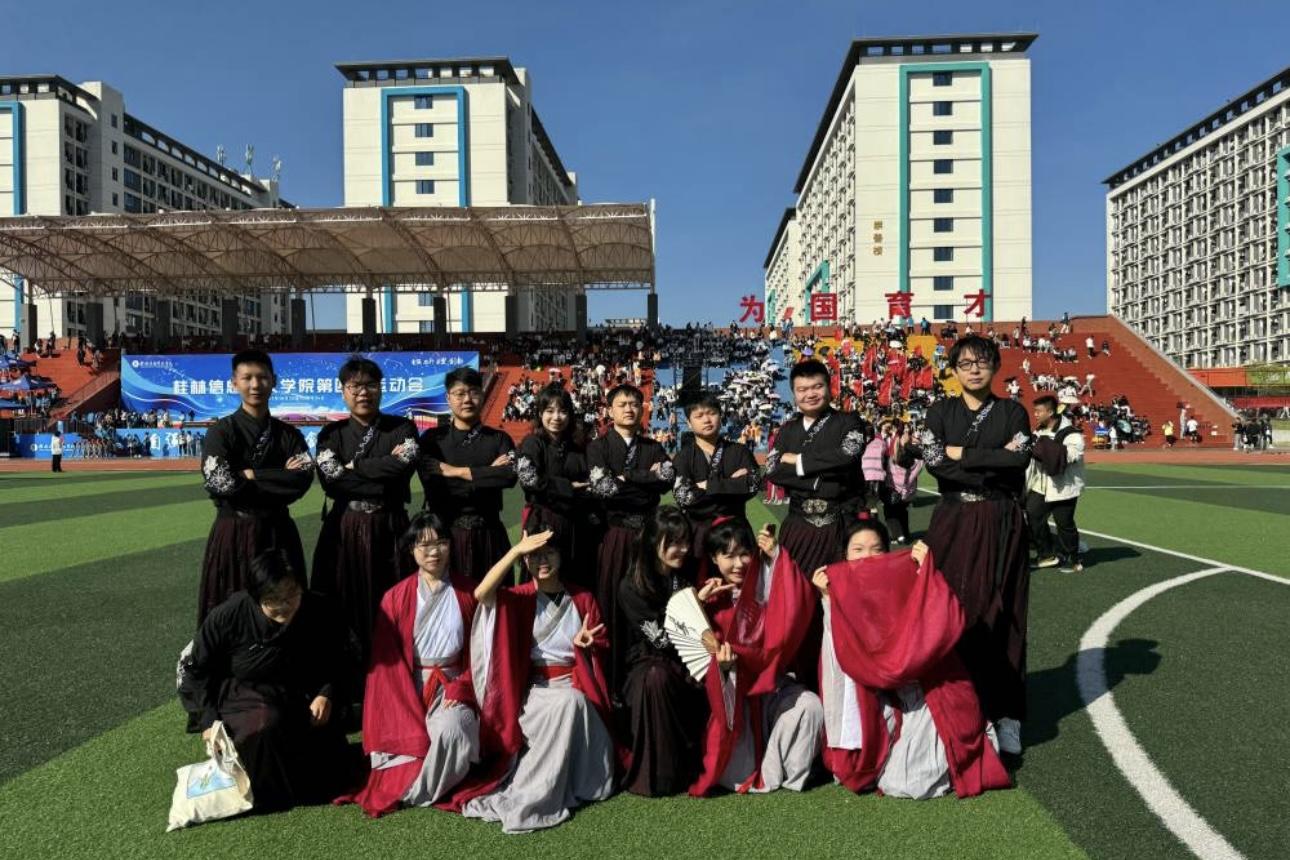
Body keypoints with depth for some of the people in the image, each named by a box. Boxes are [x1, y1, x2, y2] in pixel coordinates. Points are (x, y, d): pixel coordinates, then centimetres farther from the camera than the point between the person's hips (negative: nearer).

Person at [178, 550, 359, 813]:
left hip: (302, 700, 2)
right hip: (243, 697, -2)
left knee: (331, 778, -10)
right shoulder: (228, 616, -17)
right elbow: (197, 669, -3)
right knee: (267, 724, -37)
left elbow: (342, 661, 4)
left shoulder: (320, 613, -12)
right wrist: (208, 720, -9)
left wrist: (327, 694, -12)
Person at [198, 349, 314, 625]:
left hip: (277, 534, 3)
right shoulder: (221, 431, -2)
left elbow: (303, 479, -9)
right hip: (233, 535, -2)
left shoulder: (289, 434, 6)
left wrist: (251, 476, -13)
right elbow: (220, 483, -15)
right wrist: (280, 479, -10)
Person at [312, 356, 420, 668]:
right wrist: (383, 480, -12)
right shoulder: (331, 434, 7)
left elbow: (403, 466, -15)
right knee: (344, 608, 4)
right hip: (344, 530, 1)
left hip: (388, 528, -1)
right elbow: (330, 480, -8)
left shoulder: (402, 429, 5)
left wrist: (354, 465, -7)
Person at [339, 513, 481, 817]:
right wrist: (409, 708, -12)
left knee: (450, 728, -30)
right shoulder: (396, 598, 1)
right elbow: (387, 660, -1)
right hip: (409, 687, 0)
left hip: (451, 685, 0)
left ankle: (414, 792, -6)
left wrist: (460, 688, -10)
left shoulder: (468, 593, 3)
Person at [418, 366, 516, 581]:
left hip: (487, 534, 1)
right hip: (444, 533, -1)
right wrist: (488, 474, -12)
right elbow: (433, 485, -12)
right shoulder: (432, 438, 2)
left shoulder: (499, 439, 4)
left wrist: (457, 471, -13)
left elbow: (509, 476, -15)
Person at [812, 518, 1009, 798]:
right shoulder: (839, 593, 1)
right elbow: (840, 654, -12)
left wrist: (927, 570, -26)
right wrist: (828, 599, -22)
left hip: (925, 690, -3)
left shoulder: (908, 585, -6)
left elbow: (948, 622, -22)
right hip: (872, 705, 3)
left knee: (906, 782, -7)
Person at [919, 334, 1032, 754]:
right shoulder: (940, 411, 6)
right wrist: (995, 463, -12)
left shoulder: (1012, 411, 5)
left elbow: (1021, 458, -12)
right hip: (953, 524, 0)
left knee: (1000, 616, 4)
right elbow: (933, 460, -11)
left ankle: (1003, 713, 12)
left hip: (1000, 525, 0)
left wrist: (961, 454, -10)